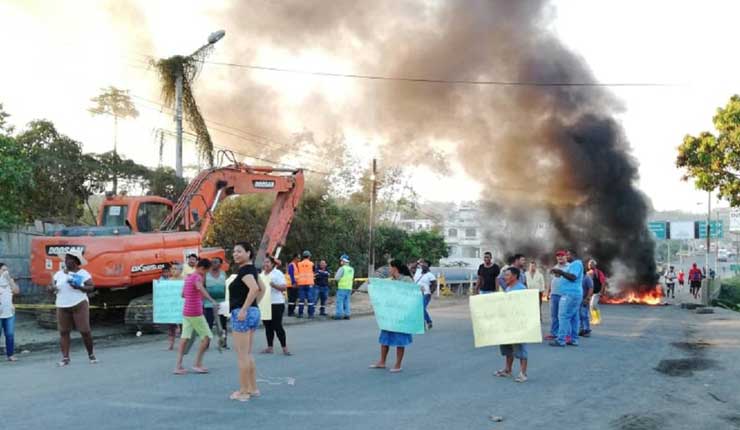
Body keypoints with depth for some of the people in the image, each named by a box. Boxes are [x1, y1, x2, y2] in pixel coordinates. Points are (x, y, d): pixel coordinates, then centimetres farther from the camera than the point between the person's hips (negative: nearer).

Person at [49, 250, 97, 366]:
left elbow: (91, 287, -4)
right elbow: (50, 287, 14)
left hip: (79, 305, -4)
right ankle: (65, 358, 5)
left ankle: (91, 355, 10)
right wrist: (52, 288, -9)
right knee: (63, 332, 1)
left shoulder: (83, 273, 0)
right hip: (62, 307, 4)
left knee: (85, 331, -6)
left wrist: (79, 287, -19)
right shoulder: (59, 274, 11)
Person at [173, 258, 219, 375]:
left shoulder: (188, 277, 14)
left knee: (185, 337, 6)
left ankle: (178, 366, 1)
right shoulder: (197, 277, -13)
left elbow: (183, 294, 25)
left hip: (186, 312, 9)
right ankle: (198, 364, -2)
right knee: (207, 336, -1)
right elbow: (200, 288, -37)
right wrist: (212, 300, -52)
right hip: (195, 313, -9)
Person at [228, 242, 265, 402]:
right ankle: (253, 388, 22)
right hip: (254, 312, 10)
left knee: (242, 355, -2)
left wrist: (244, 309, -27)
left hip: (242, 314, -10)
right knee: (248, 354, 17)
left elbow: (254, 288, -31)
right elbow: (262, 289, 23)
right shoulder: (252, 269, 14)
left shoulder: (245, 270, -14)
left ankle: (243, 391, 4)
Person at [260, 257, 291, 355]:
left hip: (276, 304, -7)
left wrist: (273, 285, -28)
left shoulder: (277, 273, -6)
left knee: (277, 326, -6)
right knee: (267, 326, 10)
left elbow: (284, 287, -15)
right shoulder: (262, 274, 14)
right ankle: (269, 347, 17)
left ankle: (284, 347, 2)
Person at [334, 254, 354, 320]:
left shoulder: (342, 268, -12)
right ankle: (347, 315, 8)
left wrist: (335, 275, 8)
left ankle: (339, 315, -6)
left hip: (342, 288, -7)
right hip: (349, 288, 7)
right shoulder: (351, 269, 11)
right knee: (346, 302, 11)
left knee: (340, 301, -3)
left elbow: (336, 278, -13)